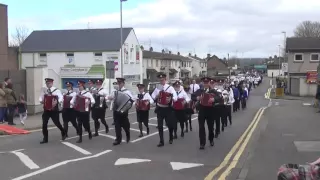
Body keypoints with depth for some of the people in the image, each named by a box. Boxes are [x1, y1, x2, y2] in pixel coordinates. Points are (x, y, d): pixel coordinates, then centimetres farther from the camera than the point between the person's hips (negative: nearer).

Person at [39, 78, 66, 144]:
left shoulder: (56, 90, -9)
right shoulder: (44, 91, 7)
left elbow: (61, 98, -19)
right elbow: (41, 97, 16)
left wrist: (57, 102, -37)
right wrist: (41, 100, -7)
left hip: (54, 110, -4)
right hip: (46, 110, 4)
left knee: (57, 123, 4)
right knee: (44, 124, 0)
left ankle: (63, 133, 33)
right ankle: (45, 139, 9)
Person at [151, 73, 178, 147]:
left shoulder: (170, 87, -4)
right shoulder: (157, 88, 6)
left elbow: (175, 97, -14)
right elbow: (152, 96, 6)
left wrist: (171, 99, -33)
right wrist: (156, 96, -14)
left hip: (168, 109, -2)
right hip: (160, 108, 2)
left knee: (170, 124, 6)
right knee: (160, 125, 0)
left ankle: (171, 138, 33)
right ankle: (161, 141, 8)